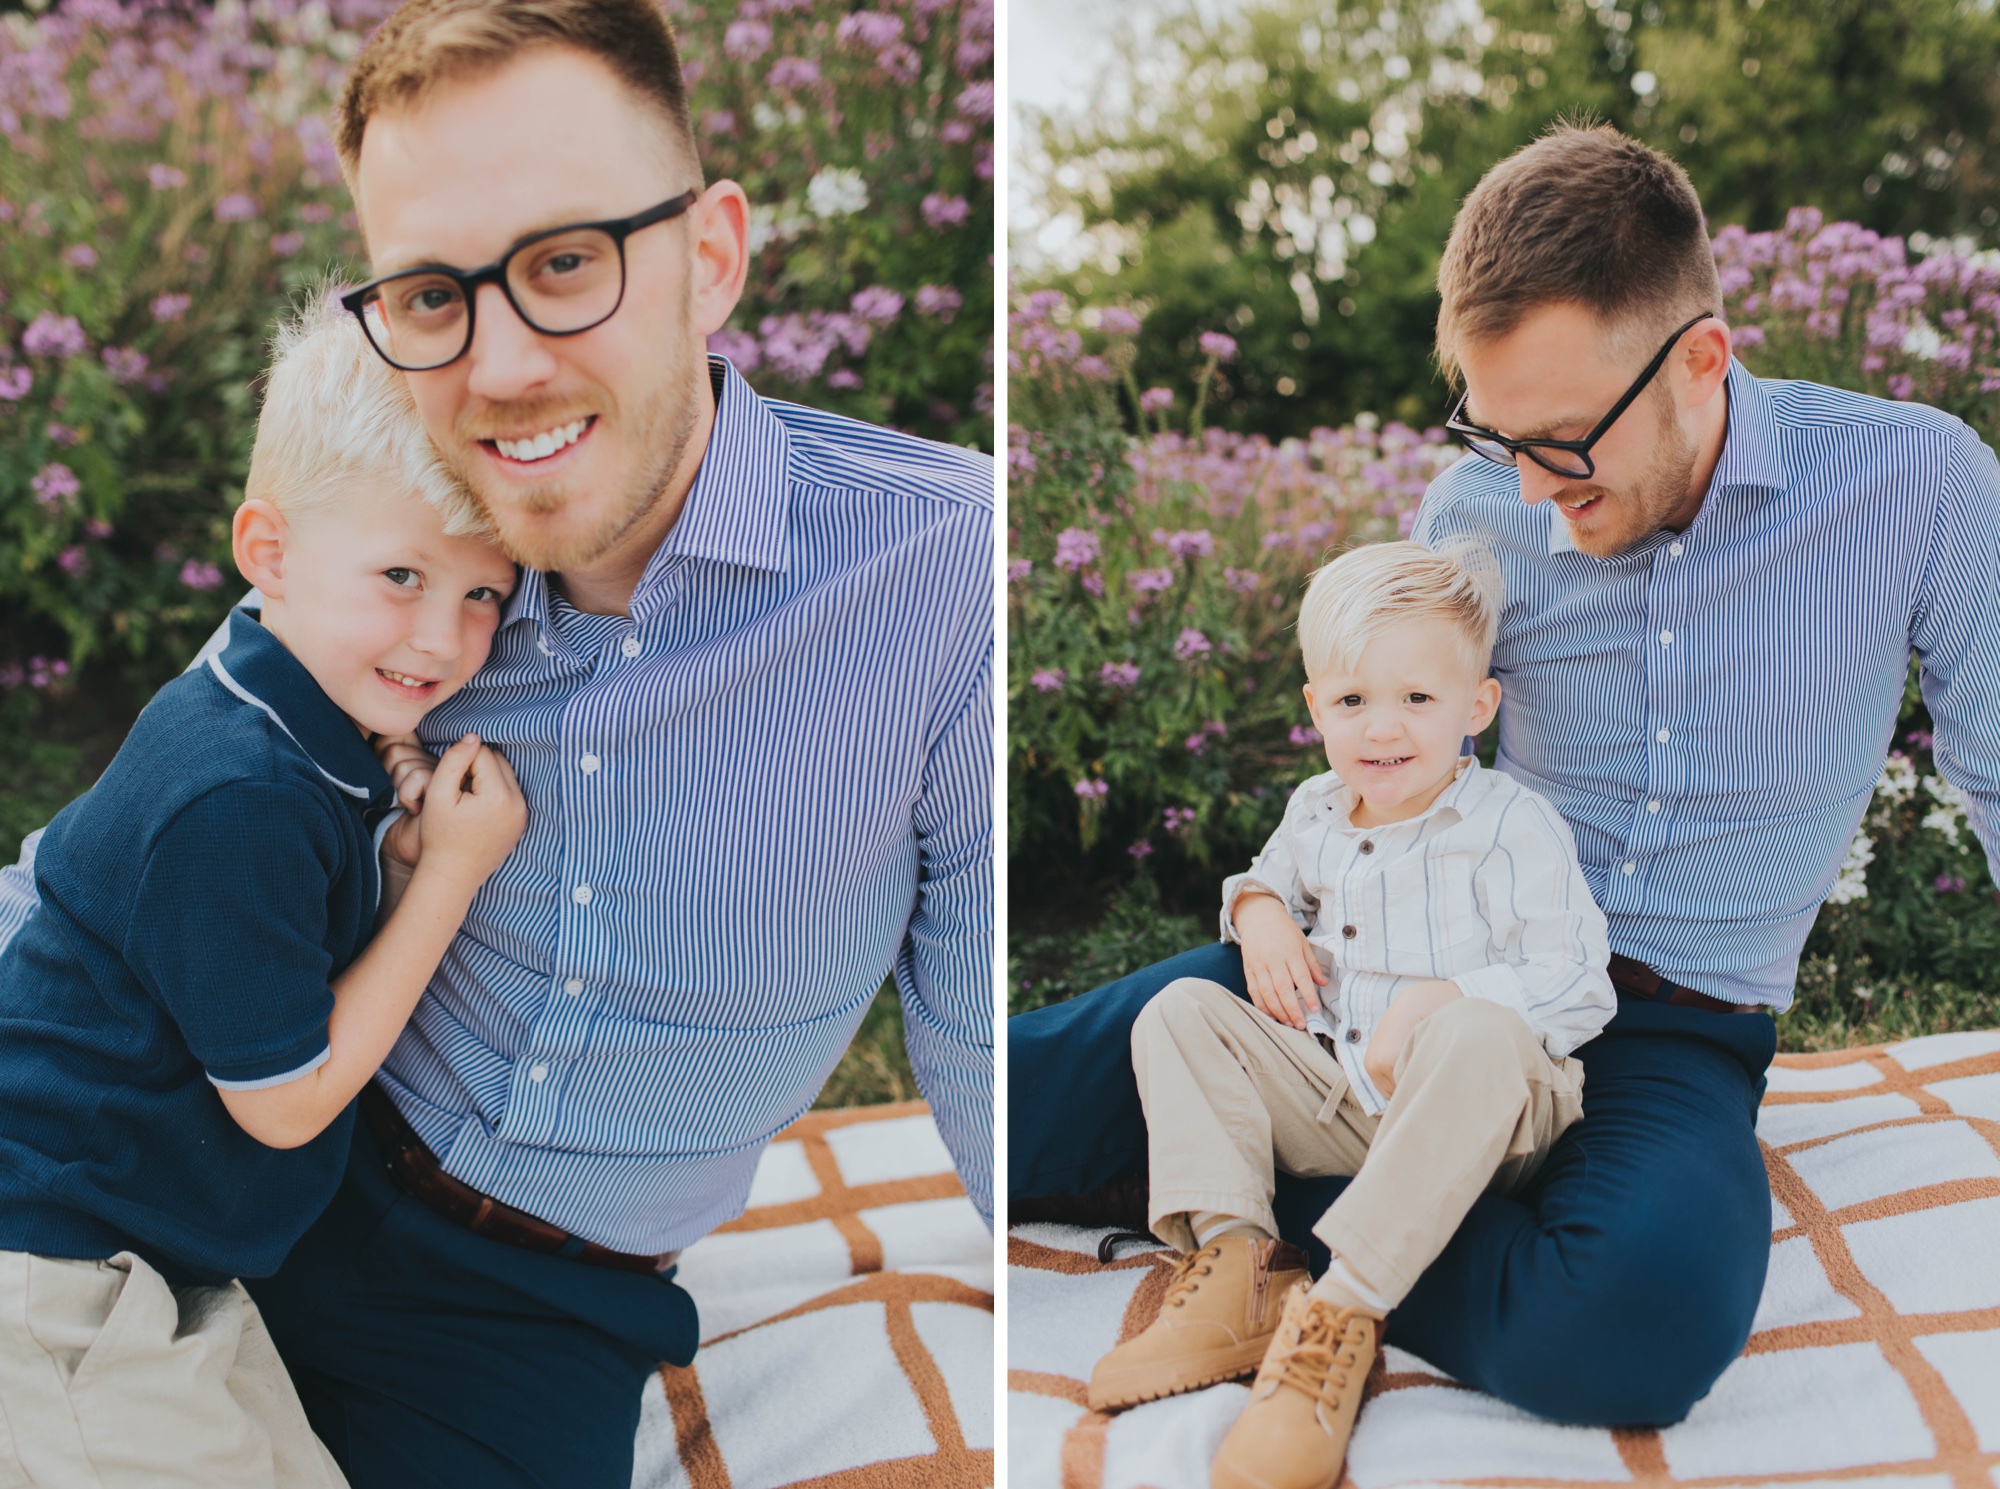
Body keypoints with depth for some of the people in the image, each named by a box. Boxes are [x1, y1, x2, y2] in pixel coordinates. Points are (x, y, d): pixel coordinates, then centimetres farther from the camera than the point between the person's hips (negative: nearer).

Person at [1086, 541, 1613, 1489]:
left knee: (1479, 1037, -40)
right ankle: (1230, 1266, -24)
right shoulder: (1315, 813, 10)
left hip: (1474, 1108, -6)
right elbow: (1276, 870, 33)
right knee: (1181, 1011, -4)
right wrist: (1257, 909, 8)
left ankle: (1340, 1315, -40)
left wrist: (1444, 1001, -27)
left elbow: (1576, 985, -13)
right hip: (1332, 1104, 6)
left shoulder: (1512, 826, -8)